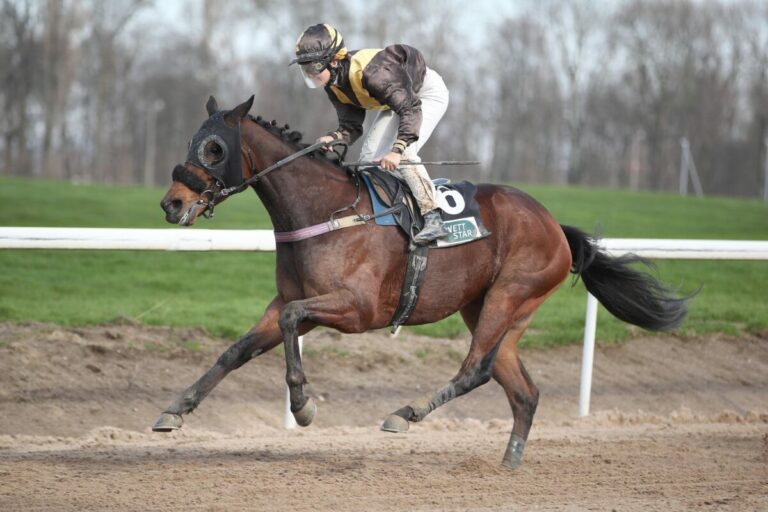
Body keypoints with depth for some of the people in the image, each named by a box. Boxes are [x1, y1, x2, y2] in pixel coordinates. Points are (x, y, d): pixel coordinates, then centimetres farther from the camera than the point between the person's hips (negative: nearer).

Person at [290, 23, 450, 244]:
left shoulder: (371, 72, -40)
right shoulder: (334, 85, -13)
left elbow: (410, 109, -42)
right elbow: (351, 126, -9)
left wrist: (397, 150, -52)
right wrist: (333, 138, -32)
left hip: (427, 93, -9)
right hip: (394, 97, 9)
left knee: (403, 153, -26)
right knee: (369, 156, 2)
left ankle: (433, 218, -22)